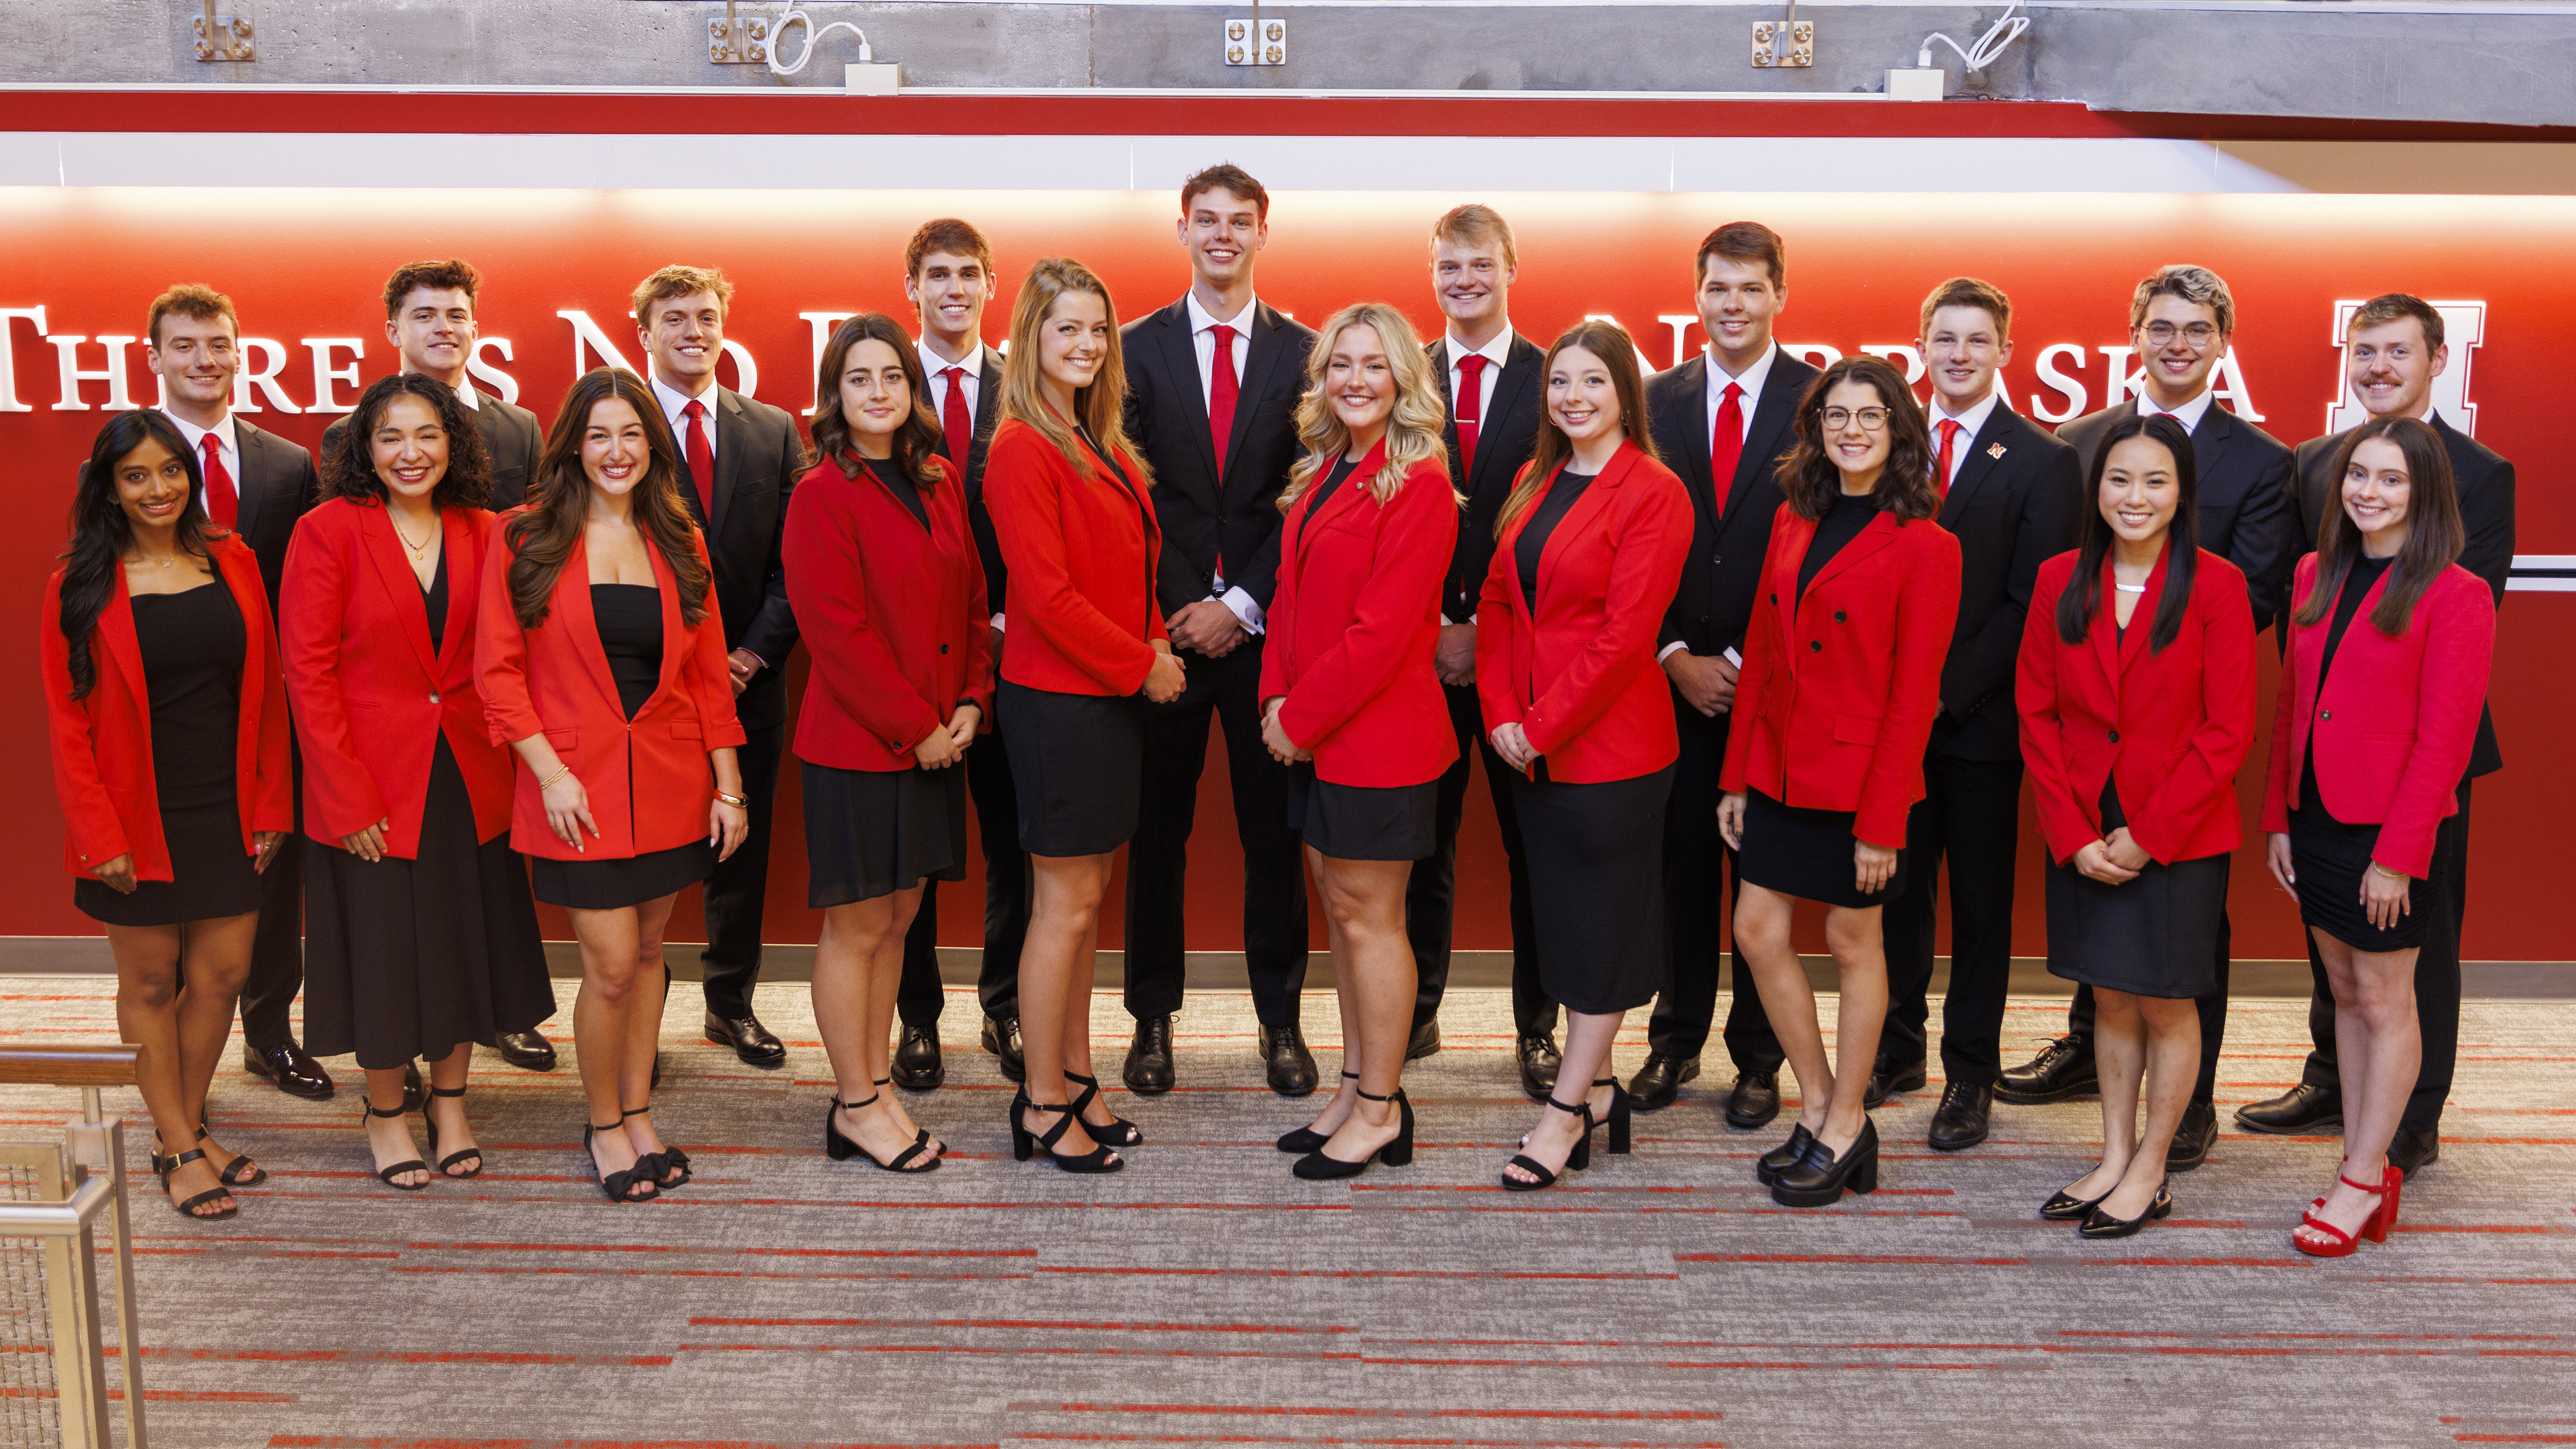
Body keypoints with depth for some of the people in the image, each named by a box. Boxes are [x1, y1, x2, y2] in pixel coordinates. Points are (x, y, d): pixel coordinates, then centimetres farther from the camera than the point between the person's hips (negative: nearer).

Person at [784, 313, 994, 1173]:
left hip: (934, 739, 7)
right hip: (857, 743, -7)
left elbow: (971, 601, 14)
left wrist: (970, 702, 0)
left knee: (896, 919, 13)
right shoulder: (822, 496, -11)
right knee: (856, 927, 3)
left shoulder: (939, 486, 11)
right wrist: (917, 727, -14)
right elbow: (839, 631, -15)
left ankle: (877, 1088, 24)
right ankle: (855, 1108, 15)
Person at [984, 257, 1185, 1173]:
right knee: (1067, 904, -1)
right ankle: (1042, 1108, 11)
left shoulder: (1102, 446, 14)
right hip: (1058, 702, -9)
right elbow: (1046, 594, -20)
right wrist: (1142, 665, -13)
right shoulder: (1023, 450, -14)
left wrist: (1155, 648, 3)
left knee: (1087, 899, 14)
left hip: (1112, 697, 9)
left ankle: (1075, 1081, 25)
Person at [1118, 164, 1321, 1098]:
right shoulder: (1138, 348, 6)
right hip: (1164, 625, 0)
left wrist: (1242, 605, -7)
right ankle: (1153, 1019, 18)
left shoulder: (1303, 352, 5)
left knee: (1274, 832, 6)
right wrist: (1175, 610, -7)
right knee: (1157, 833, 6)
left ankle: (1280, 1020, 18)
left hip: (1265, 625, 0)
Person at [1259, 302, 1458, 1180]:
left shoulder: (1418, 485, -14)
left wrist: (1301, 715, -14)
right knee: (1341, 909, 14)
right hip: (1314, 733, 8)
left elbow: (1382, 629, -19)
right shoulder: (1321, 476, 12)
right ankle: (1356, 1090, 26)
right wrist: (1277, 698, 0)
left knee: (1369, 915, 0)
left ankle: (1381, 1112, 12)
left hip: (1380, 735, -8)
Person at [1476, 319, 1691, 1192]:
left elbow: (1626, 631, -16)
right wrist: (1502, 713, -3)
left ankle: (1565, 1111, 10)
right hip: (1530, 747, 7)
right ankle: (1596, 1086, 25)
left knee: (1603, 919, 3)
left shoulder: (1654, 493, -10)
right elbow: (1498, 602, 10)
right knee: (1561, 913, 13)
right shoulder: (1533, 484, 12)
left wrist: (1543, 724, -15)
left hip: (1609, 745, -7)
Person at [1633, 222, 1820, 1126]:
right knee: (1680, 865, 8)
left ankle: (1758, 1058, 17)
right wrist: (1676, 658, -4)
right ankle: (1676, 1042, 22)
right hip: (1676, 673, 3)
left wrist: (1754, 665, -10)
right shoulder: (1656, 401, 7)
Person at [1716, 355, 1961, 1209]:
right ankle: (1820, 1106, 23)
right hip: (1779, 770, 6)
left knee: (1853, 943, 6)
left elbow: (1912, 697, -13)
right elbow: (1760, 653, 10)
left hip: (1857, 777, -6)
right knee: (1758, 933, 7)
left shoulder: (1923, 546, -11)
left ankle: (1844, 1129, 21)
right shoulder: (1794, 522, 8)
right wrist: (1737, 775, 7)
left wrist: (1881, 820, -15)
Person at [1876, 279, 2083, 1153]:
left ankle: (1970, 1074, 17)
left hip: (1981, 717, -3)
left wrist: (1948, 689, -14)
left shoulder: (2045, 462, -2)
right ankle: (1897, 1049, 26)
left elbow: (2031, 603, -8)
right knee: (1895, 891, 11)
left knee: (1980, 904, 6)